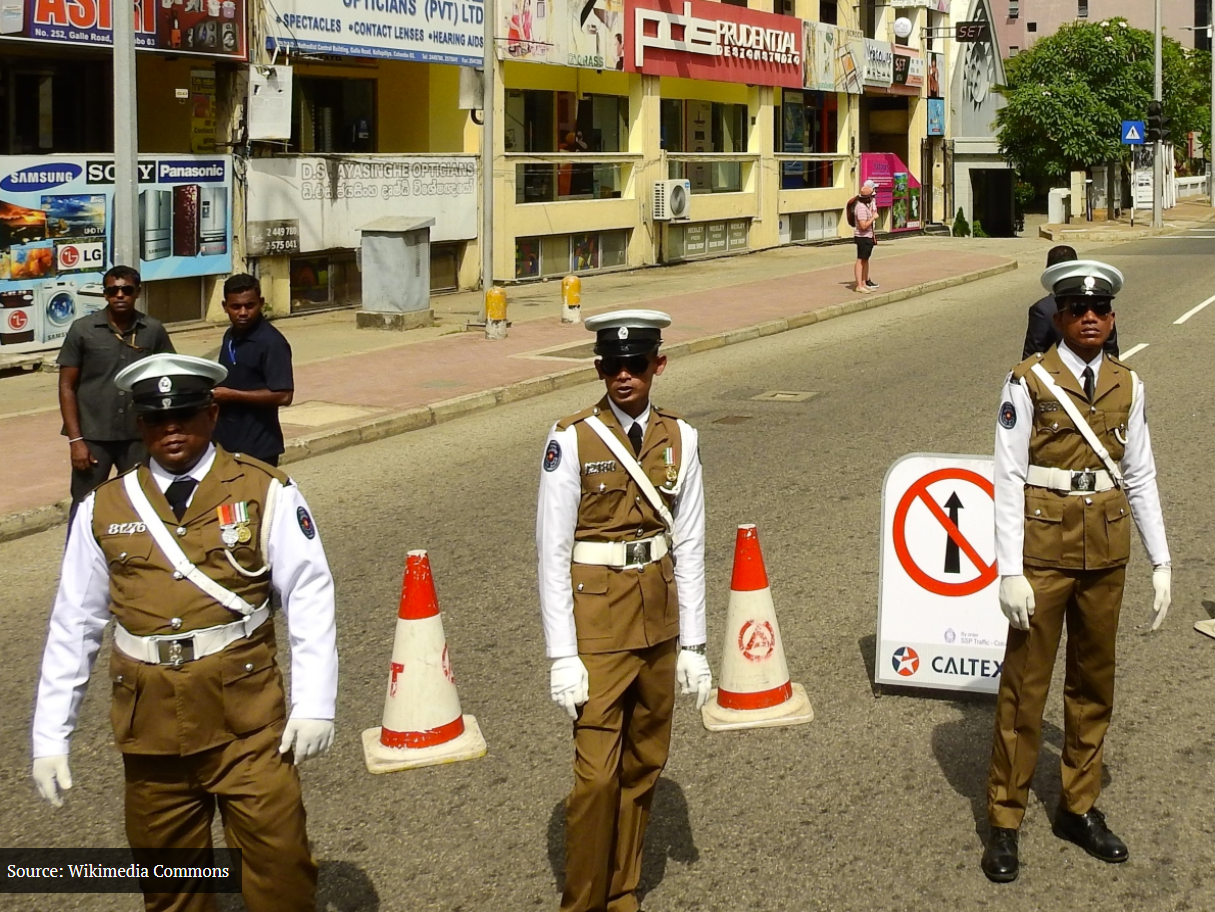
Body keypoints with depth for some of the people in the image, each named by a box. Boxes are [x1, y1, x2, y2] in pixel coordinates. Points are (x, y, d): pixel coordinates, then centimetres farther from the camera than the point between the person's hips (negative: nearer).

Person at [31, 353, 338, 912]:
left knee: (280, 865, -3)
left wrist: (314, 704, -14)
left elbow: (310, 598, -5)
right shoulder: (103, 508, 6)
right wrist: (50, 738, 5)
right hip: (150, 720, 3)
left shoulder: (264, 493, -1)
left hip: (248, 720, -2)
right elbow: (73, 624, 8)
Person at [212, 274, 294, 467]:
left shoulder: (272, 342, -16)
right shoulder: (230, 337, 10)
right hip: (227, 443, 9)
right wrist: (215, 393, 5)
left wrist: (232, 395, -19)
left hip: (258, 448, -9)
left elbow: (283, 396, -22)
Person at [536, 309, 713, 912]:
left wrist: (692, 644, 3)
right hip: (597, 623, -4)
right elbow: (552, 553, -10)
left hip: (659, 620, 4)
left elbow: (689, 547, 4)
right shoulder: (572, 441, -10)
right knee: (597, 773, -5)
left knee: (644, 765, 14)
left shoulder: (678, 439, 1)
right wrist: (562, 657, -13)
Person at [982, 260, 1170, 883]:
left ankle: (1079, 808, 29)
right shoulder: (1029, 382, -9)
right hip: (1044, 546, -4)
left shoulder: (1126, 386, 4)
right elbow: (1008, 479, -10)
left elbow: (1140, 477, 8)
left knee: (1093, 681, 14)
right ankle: (1005, 822, 14)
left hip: (1106, 549, 5)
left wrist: (1161, 561, 5)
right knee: (1025, 685, 2)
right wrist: (1010, 572, -15)